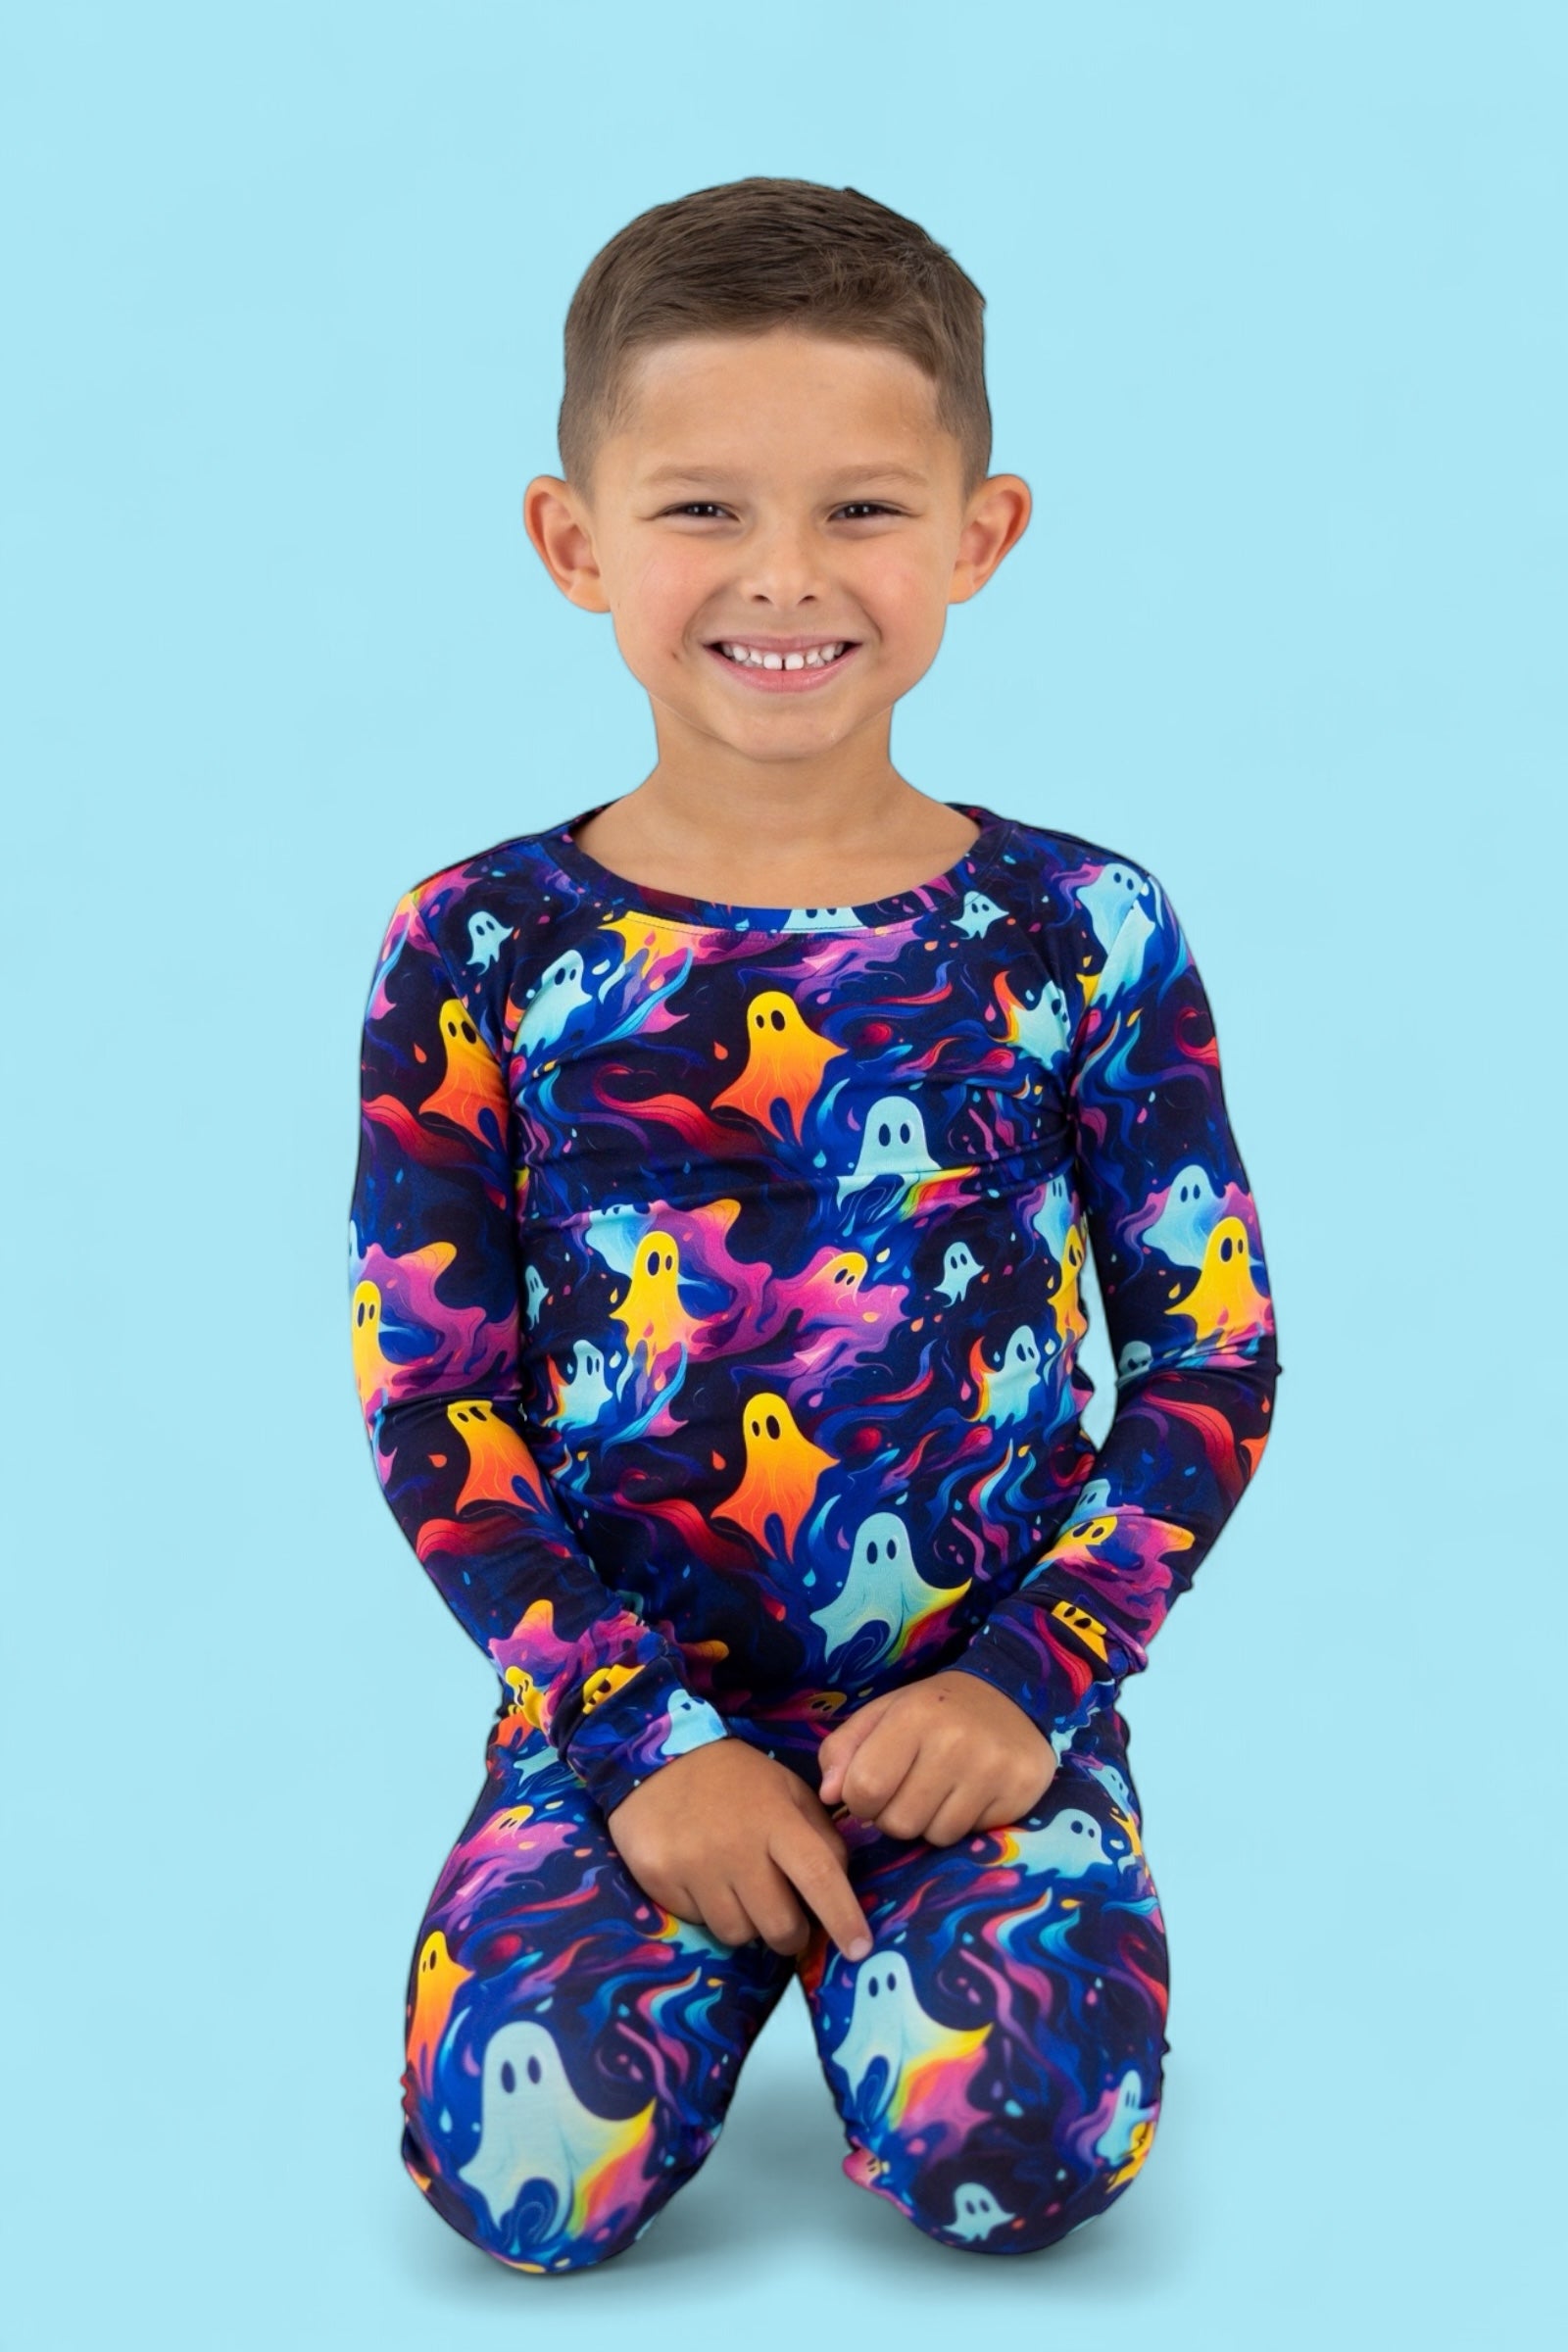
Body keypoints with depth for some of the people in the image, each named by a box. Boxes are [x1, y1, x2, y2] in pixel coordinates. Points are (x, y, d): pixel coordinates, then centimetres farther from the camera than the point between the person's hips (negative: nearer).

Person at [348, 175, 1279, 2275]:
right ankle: (732, 1924, 13)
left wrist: (1033, 1681, -11)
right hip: (624, 1696, 1)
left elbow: (1216, 1357, 1)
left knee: (1012, 2143, -23)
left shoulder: (1085, 933, -3)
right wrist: (642, 1734, -12)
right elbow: (428, 1398, -3)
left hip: (982, 1695, 0)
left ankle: (863, 1914, 12)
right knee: (524, 2153, -21)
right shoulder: (481, 949, -3)